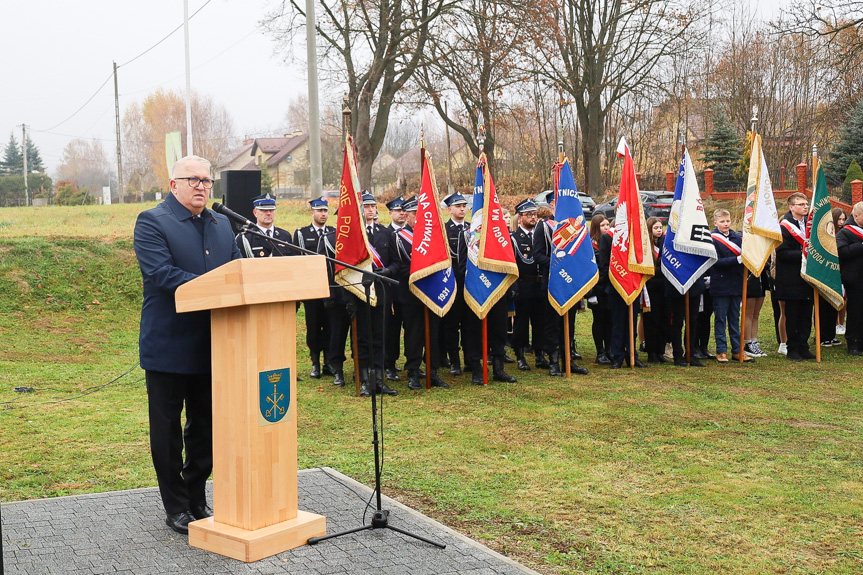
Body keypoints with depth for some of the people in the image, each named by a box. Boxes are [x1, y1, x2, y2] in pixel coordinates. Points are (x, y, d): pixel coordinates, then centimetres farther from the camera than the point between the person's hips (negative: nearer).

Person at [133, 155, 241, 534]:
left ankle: (197, 499, 28)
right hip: (168, 345, -6)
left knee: (205, 428, 14)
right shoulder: (152, 222, -7)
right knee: (167, 430, 6)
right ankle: (176, 507, 18)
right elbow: (162, 273, -20)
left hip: (212, 345, 6)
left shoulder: (222, 225, 15)